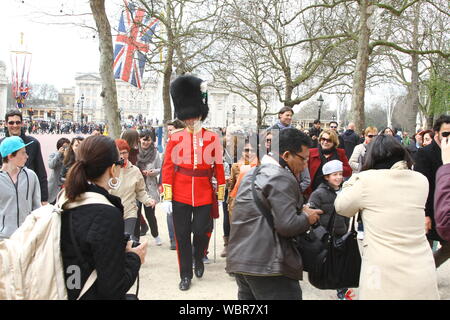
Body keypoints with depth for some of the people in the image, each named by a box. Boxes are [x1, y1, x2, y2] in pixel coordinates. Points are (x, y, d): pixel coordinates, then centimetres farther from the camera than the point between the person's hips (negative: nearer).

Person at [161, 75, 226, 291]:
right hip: (180, 196, 0)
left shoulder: (212, 138, 1)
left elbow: (219, 168, 4)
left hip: (204, 196, 0)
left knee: (201, 231, 2)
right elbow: (167, 168, -1)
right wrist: (167, 198, -5)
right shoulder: (175, 138, 0)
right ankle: (185, 275, 20)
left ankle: (198, 258, 35)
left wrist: (220, 197, 4)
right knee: (182, 236, 6)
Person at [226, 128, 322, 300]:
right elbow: (287, 225, -19)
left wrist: (300, 208, 13)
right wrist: (307, 218, -1)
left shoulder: (253, 173, 18)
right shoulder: (282, 178, -12)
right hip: (267, 264, -9)